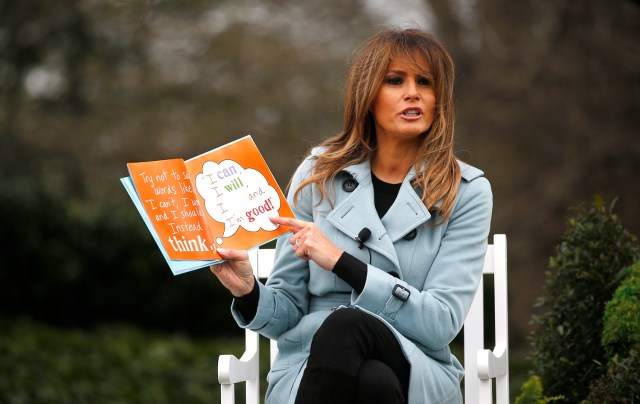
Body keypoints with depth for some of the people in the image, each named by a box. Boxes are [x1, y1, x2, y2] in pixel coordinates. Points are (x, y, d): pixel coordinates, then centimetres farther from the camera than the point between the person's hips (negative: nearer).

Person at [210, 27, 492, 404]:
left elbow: (442, 322, -9)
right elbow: (287, 312, 9)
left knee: (346, 325, -36)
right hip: (310, 369, 1)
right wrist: (250, 293, -16)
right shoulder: (319, 175, 7)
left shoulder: (466, 193, 2)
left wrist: (340, 261, -16)